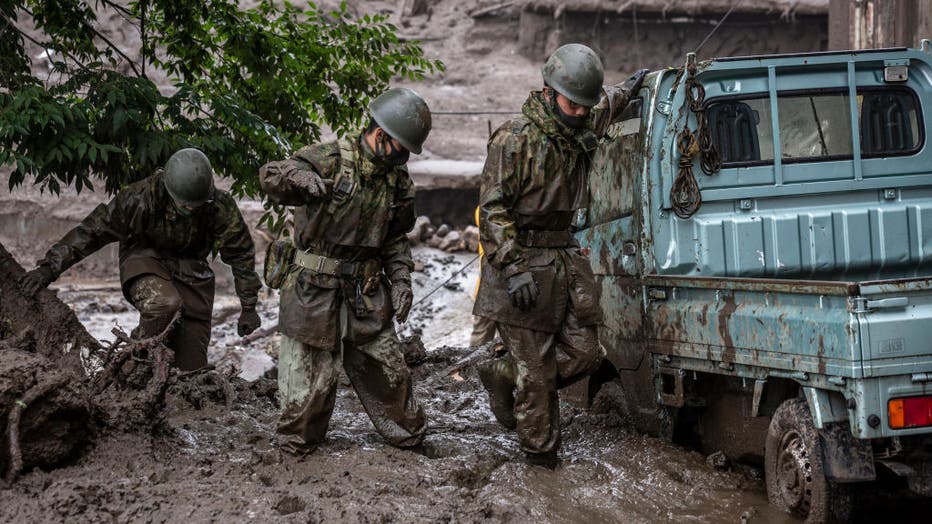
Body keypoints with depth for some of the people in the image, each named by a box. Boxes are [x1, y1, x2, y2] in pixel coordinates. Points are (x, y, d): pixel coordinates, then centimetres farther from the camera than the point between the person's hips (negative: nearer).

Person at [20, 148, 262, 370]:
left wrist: (248, 307, -1)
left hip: (191, 270, 2)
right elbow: (93, 230, -16)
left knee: (192, 360, -7)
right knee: (164, 303, -37)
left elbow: (241, 253, -4)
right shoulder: (141, 197, -23)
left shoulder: (220, 206, -17)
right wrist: (50, 268, -18)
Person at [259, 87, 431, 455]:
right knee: (310, 375, 0)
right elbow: (270, 177, -19)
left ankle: (407, 434, 30)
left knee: (386, 368, 12)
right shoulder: (329, 159, -11)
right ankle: (297, 445, 19)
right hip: (316, 289, -5)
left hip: (367, 294, 5)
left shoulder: (398, 180, 8)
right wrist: (299, 176, -41)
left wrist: (401, 279, 3)